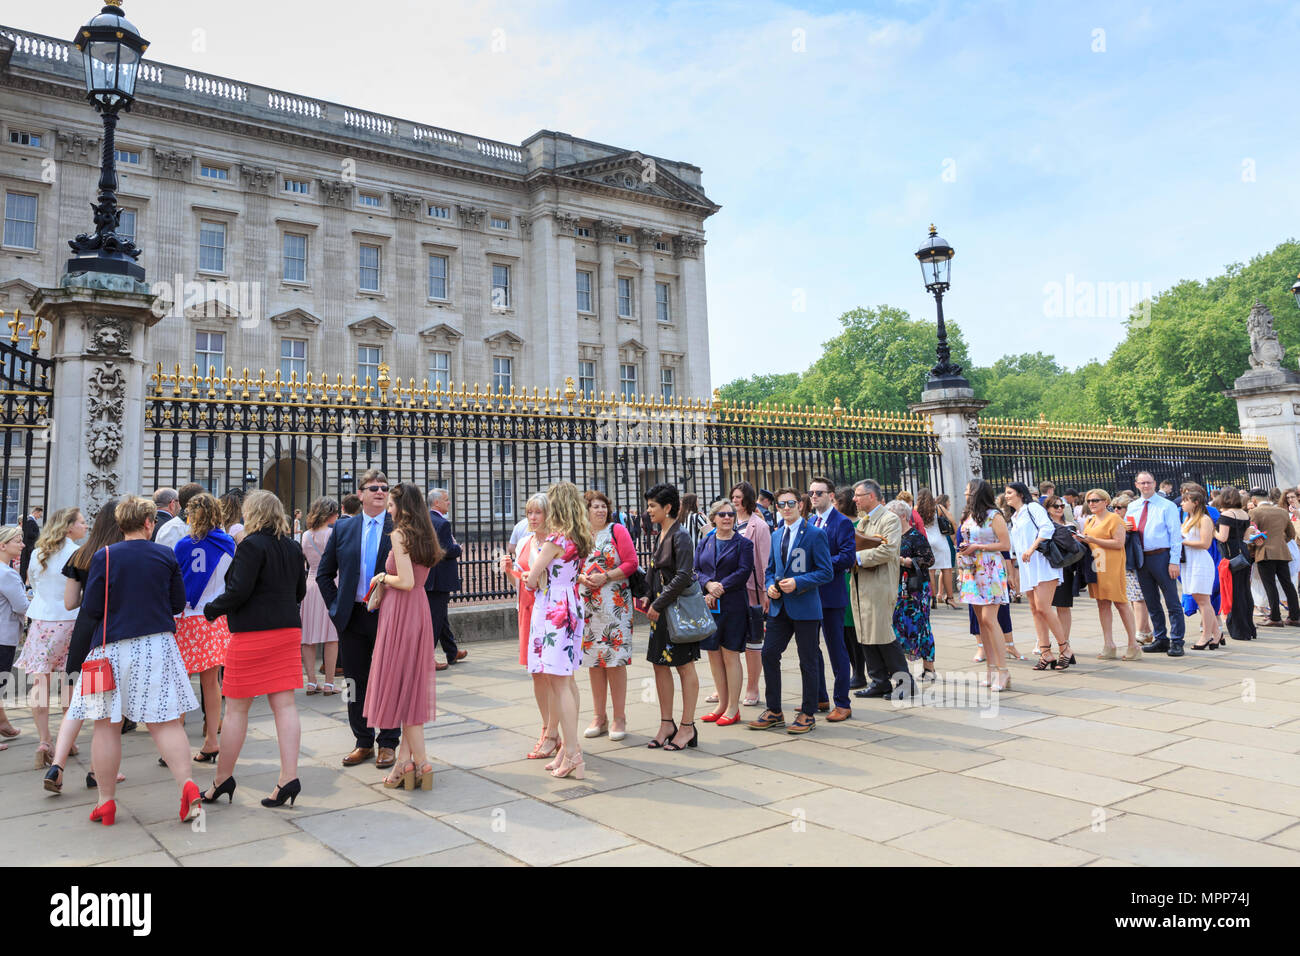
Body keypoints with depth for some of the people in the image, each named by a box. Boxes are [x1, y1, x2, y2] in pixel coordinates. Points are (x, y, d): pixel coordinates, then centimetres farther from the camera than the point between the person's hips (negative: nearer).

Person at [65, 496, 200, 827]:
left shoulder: (104, 557, -6)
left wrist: (118, 607, 15)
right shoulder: (166, 556, 0)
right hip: (158, 645, 1)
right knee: (165, 720, 4)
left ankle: (106, 801, 16)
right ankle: (186, 784, -10)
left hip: (114, 647, -1)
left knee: (107, 724, 9)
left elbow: (91, 608, -5)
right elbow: (178, 604, 6)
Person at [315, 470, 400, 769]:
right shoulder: (343, 528, 7)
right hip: (353, 618, 3)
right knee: (357, 682, 11)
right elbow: (324, 573, 14)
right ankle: (364, 742, 24)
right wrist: (335, 607, 5)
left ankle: (388, 744, 18)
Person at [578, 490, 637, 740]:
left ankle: (619, 718, 6)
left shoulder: (617, 530, 1)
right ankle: (599, 717, 18)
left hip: (614, 603, -3)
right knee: (592, 660, 8)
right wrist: (581, 578, -7)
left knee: (615, 659, -3)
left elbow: (631, 563, -6)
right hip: (586, 604, 4)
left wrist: (606, 576, -15)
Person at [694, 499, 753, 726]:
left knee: (730, 655, -1)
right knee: (714, 655, 9)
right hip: (709, 606, 4)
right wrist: (708, 585, -13)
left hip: (733, 606, -4)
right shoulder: (704, 544, 13)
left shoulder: (743, 543, 1)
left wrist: (720, 588, -15)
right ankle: (722, 704, 20)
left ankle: (733, 708, 8)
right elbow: (696, 571, 7)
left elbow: (744, 572, -9)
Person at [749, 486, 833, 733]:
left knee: (808, 661, 4)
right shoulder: (776, 535, 13)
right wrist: (770, 586, 0)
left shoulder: (815, 534, -7)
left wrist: (797, 582, -20)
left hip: (805, 606, -6)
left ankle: (808, 714, 17)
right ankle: (774, 712, 17)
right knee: (769, 654, 4)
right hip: (779, 606, 6)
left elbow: (826, 573, -10)